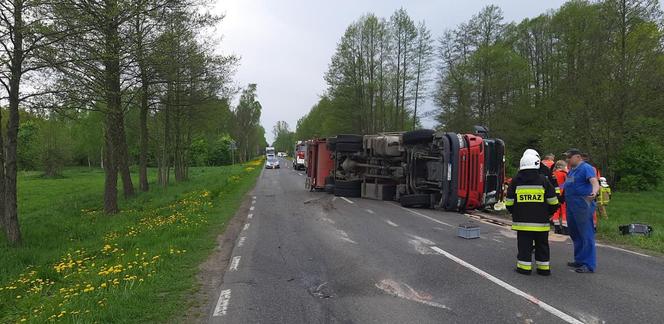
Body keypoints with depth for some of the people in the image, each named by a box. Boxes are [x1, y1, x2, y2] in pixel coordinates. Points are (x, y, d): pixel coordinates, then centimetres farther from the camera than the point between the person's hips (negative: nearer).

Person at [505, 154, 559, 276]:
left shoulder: (516, 181, -2)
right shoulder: (543, 180, -2)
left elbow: (509, 202, 1)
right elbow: (553, 202, 2)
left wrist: (515, 214, 17)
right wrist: (548, 213, 17)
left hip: (522, 221, 0)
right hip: (541, 221, 1)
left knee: (524, 245, 5)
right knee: (542, 245, 12)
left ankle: (524, 267, 7)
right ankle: (544, 268, 18)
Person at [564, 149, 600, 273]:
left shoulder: (586, 168, -10)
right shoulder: (571, 170, 16)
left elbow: (595, 182, -25)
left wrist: (594, 193, -43)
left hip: (582, 205, -9)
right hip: (571, 205, 10)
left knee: (586, 235, -5)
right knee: (575, 234, 16)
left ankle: (589, 264, -1)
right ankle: (579, 260, 27)